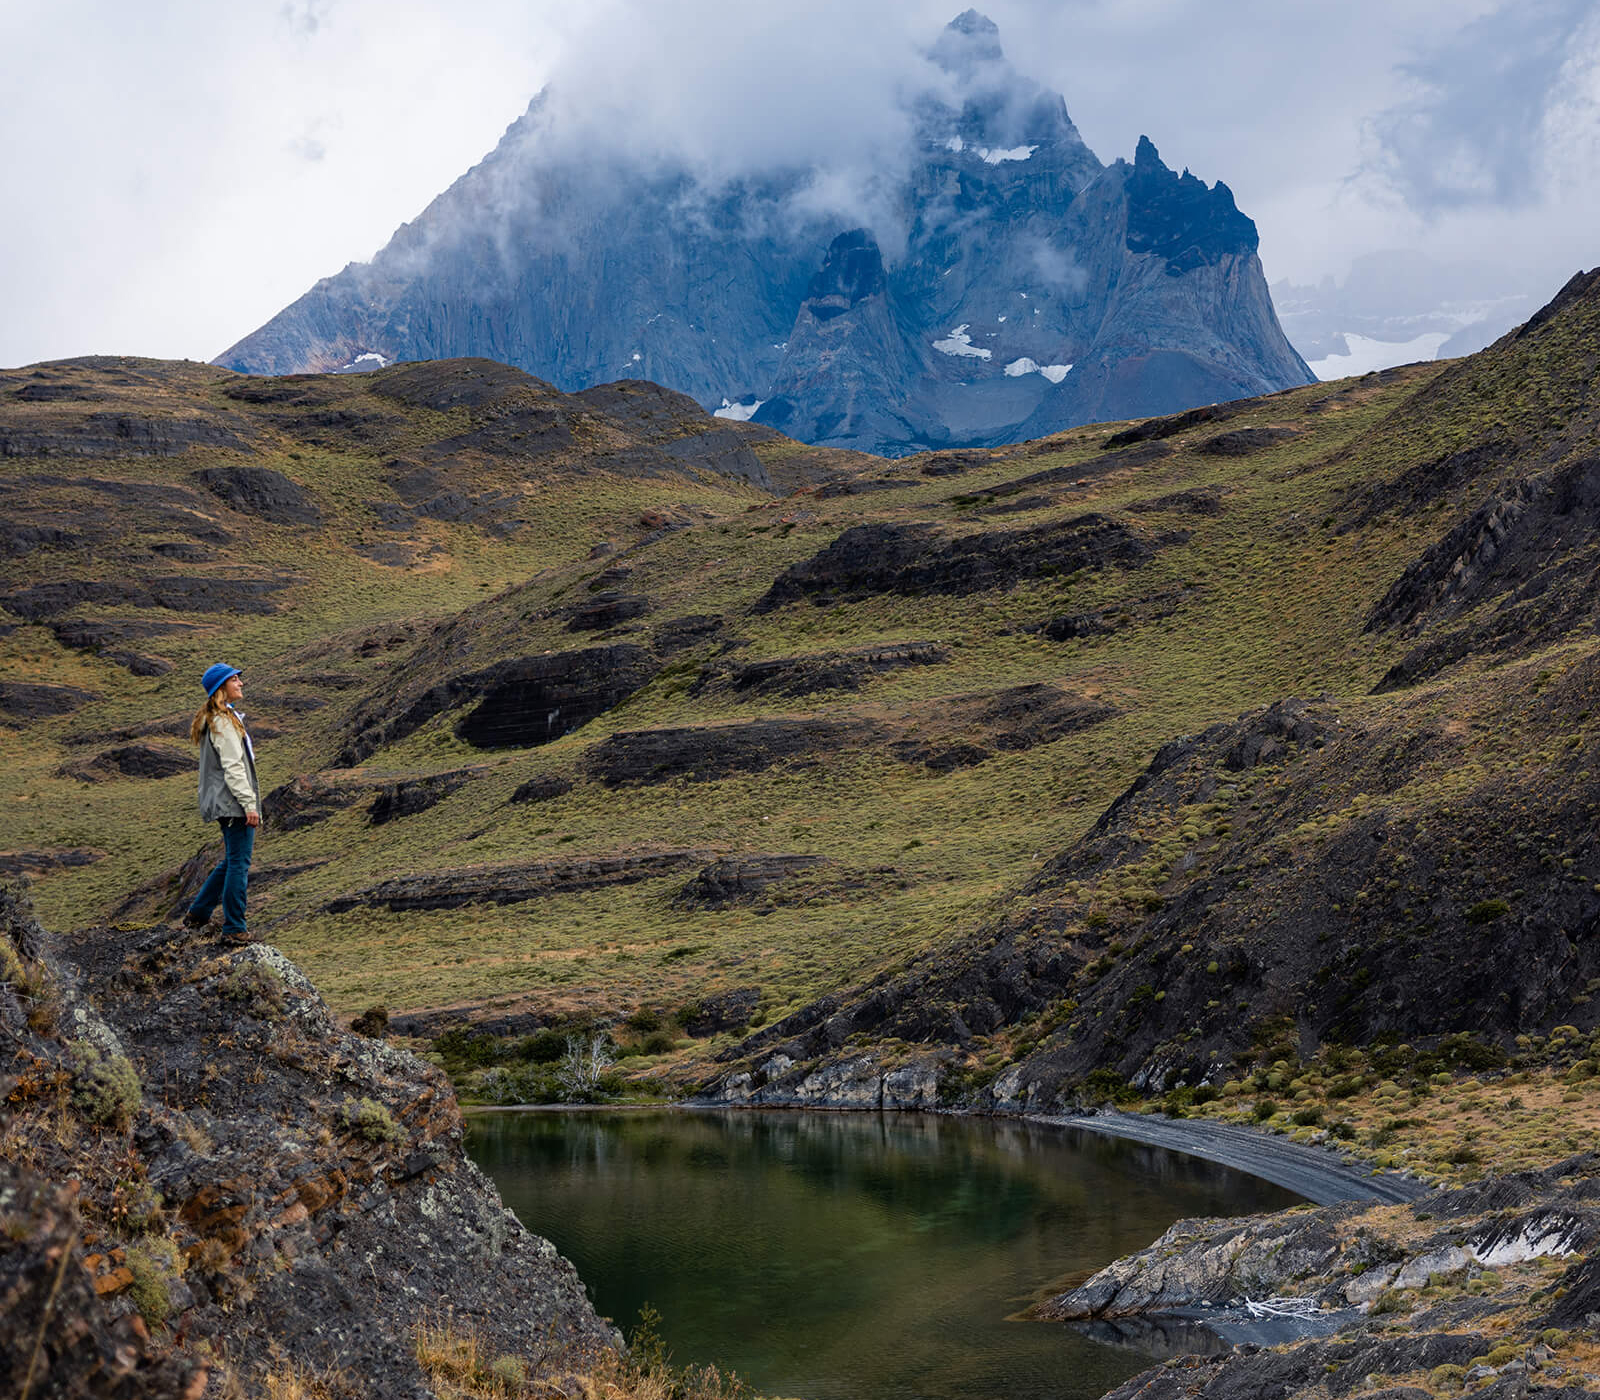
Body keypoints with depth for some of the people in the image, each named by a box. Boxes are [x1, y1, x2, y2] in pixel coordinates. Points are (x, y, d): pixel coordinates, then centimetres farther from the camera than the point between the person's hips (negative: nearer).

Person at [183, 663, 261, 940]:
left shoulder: (216, 719, 18)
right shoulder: (224, 721, -15)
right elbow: (233, 767, -19)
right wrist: (249, 803, -20)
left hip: (226, 803, 11)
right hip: (234, 803, -11)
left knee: (232, 861, 19)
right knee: (239, 864, -5)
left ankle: (198, 914, 24)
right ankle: (234, 928, 0)